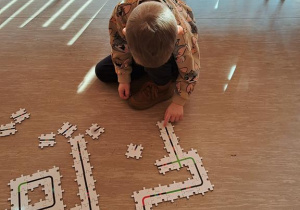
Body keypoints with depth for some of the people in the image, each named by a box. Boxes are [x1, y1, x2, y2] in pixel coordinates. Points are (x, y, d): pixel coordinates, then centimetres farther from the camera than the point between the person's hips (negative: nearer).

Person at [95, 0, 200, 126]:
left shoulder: (183, 35, -43)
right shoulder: (121, 11, -37)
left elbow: (190, 71, -25)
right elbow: (120, 48, -16)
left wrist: (178, 103, -18)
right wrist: (123, 80, -8)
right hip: (141, 45, 4)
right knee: (102, 72, 2)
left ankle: (162, 87, -5)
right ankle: (153, 69, 7)